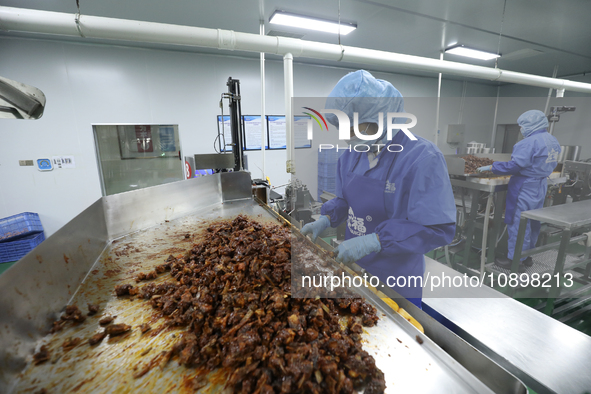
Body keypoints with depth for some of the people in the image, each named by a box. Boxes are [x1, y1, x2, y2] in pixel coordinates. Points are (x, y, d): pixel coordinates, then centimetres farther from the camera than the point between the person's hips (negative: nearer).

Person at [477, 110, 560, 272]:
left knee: (518, 223, -1)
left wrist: (491, 167, -15)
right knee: (533, 223, 18)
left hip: (525, 188, -9)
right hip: (541, 186, 10)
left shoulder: (530, 142, -20)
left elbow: (514, 166, -24)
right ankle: (526, 256, 31)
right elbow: (546, 165, 17)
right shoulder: (553, 141, 10)